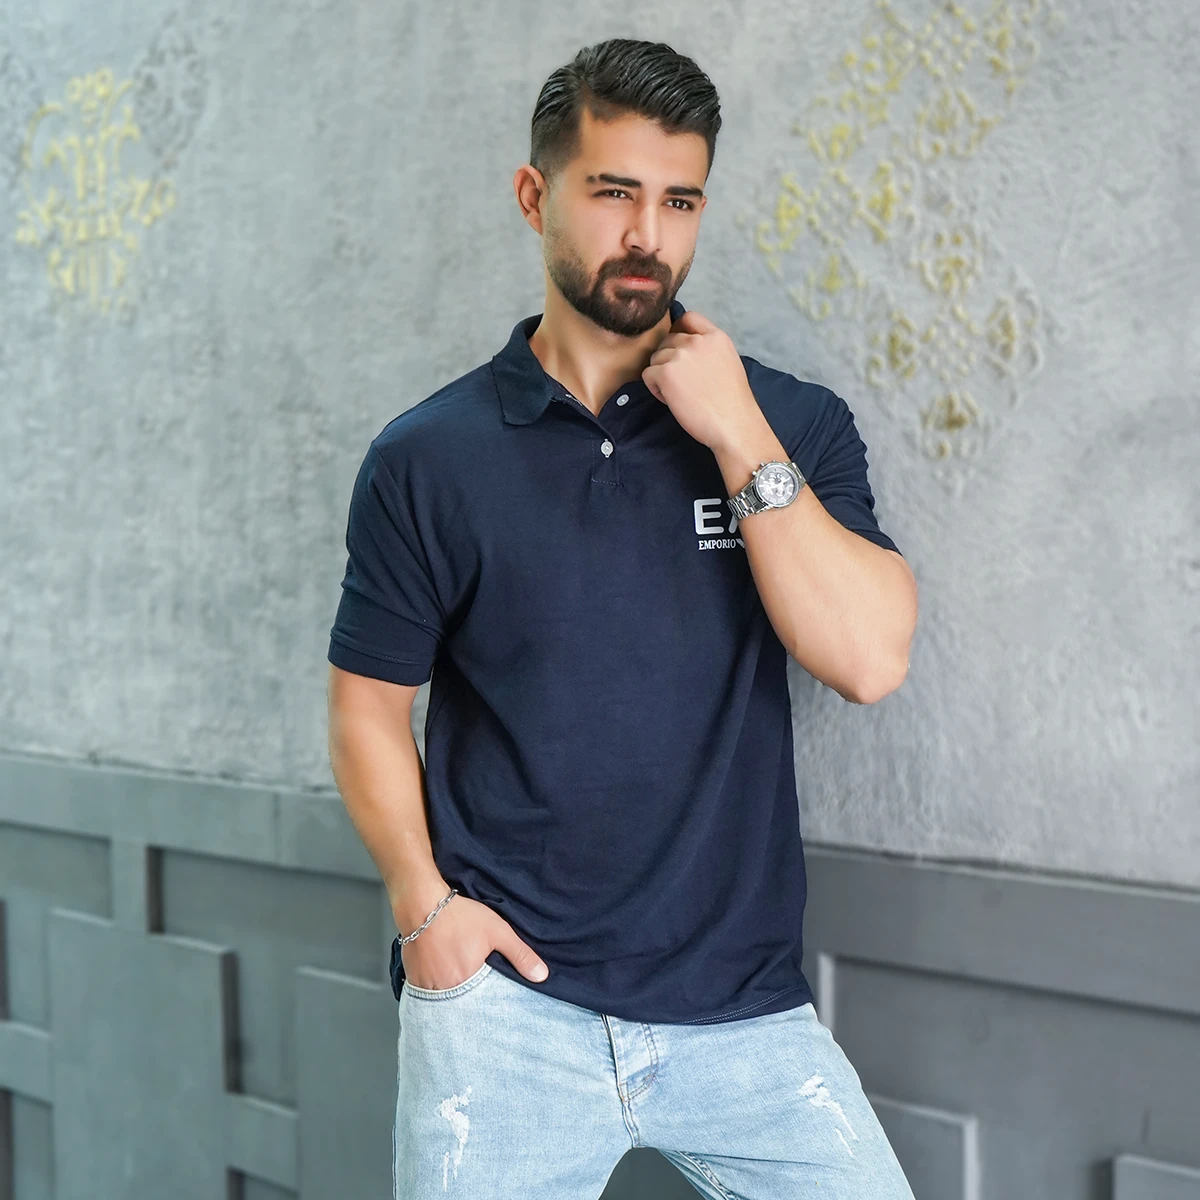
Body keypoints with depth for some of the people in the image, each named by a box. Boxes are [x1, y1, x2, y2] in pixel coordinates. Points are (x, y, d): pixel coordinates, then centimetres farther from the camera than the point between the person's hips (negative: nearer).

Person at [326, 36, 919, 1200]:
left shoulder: (792, 423, 2)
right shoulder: (427, 458, 0)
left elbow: (870, 657, -10)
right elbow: (369, 705, 6)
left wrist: (737, 437, -13)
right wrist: (423, 901, -7)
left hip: (744, 1007, 1)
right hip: (506, 996, -1)